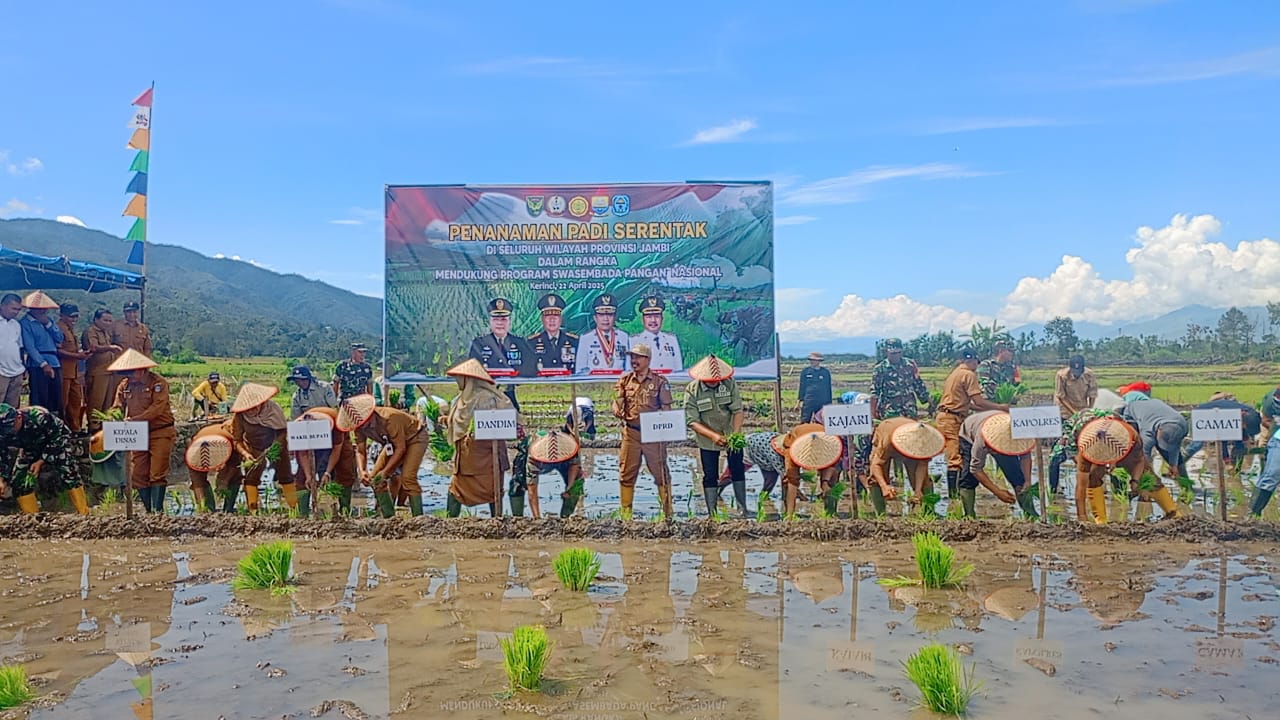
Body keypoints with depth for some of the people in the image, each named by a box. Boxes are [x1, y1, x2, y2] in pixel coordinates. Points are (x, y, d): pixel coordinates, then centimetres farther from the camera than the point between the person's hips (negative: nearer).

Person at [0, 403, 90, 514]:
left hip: (58, 442, -5)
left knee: (68, 472, -23)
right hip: (31, 450, 5)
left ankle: (84, 513, -18)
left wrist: (41, 461, -25)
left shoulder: (39, 417, -37)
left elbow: (56, 439, -24)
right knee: (19, 479, -7)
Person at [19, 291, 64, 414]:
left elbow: (59, 339, 7)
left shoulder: (49, 320, 15)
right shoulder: (25, 323, -5)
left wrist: (48, 324, -5)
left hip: (55, 364, 6)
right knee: (39, 402, -6)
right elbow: (30, 347, -13)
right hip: (37, 366, -6)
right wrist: (44, 364, -20)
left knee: (56, 401, 9)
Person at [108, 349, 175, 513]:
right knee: (138, 475, 5)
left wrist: (134, 420, -27)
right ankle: (149, 510, 14)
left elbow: (157, 408, -19)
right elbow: (118, 406, 7)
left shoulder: (158, 383, -10)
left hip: (160, 433, -6)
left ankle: (157, 510, -6)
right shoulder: (124, 386, 8)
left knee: (157, 474, -8)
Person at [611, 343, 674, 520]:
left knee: (660, 472, 2)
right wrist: (618, 412, -14)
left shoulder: (659, 381, 1)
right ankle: (626, 513, 13)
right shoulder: (625, 381, 9)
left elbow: (666, 408, 3)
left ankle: (668, 512, 10)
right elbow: (617, 402, 9)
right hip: (631, 432, 3)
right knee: (627, 473, 4)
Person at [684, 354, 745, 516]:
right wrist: (713, 436, -35)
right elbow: (692, 422, -21)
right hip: (707, 440, -1)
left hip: (731, 435, 2)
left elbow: (738, 411, -17)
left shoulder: (730, 384, -16)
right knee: (710, 476, 3)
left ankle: (742, 508, 23)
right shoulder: (692, 391, -20)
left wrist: (735, 434, -33)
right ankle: (712, 513, 12)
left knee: (738, 471, 9)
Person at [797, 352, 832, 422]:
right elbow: (802, 387, 8)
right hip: (808, 402, -1)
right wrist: (800, 400, 2)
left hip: (822, 403, 1)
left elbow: (828, 388, 11)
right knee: (805, 421, -4)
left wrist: (829, 403, 10)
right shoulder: (805, 372, 4)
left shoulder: (826, 372, 5)